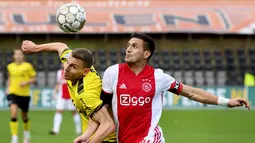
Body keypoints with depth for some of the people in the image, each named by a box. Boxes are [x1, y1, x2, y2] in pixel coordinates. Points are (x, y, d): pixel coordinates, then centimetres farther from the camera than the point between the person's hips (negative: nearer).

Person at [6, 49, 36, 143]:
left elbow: (34, 78, -1)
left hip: (24, 94, -1)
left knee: (24, 116, 14)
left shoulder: (28, 66, -6)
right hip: (13, 93, 1)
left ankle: (26, 133, 44)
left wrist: (26, 82, -18)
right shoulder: (10, 66, 4)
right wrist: (8, 88, 7)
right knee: (13, 113, -20)